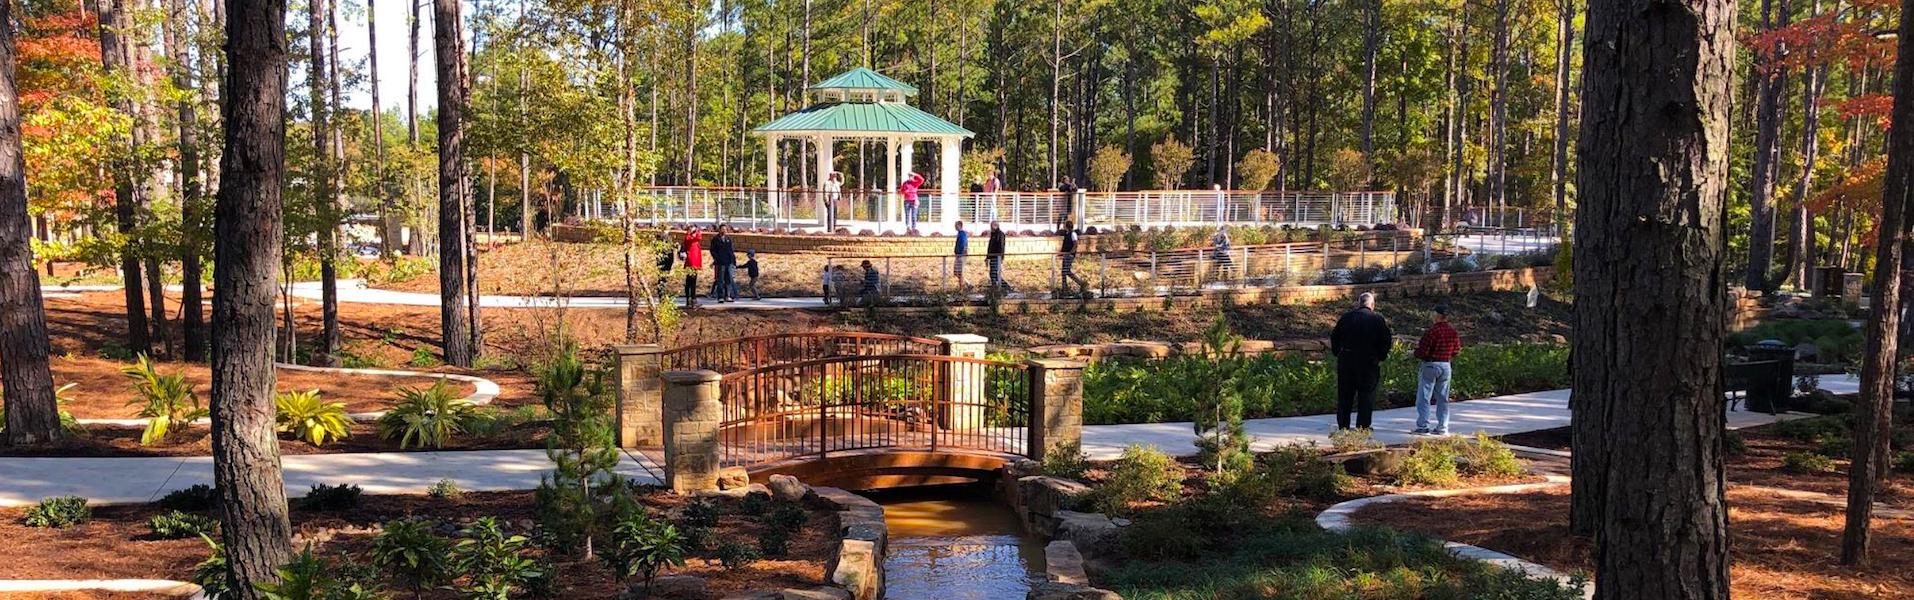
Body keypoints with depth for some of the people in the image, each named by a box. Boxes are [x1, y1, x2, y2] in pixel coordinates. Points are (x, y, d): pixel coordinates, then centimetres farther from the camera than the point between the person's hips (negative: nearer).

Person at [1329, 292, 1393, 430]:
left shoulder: (1346, 317, 3)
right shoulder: (1378, 319, -5)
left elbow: (1334, 337, 6)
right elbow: (1386, 341, -8)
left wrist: (1338, 354, 14)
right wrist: (1381, 357, 5)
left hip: (1346, 361, 3)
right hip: (1369, 363, -3)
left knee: (1344, 398, 11)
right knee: (1366, 398, 4)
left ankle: (1342, 428, 15)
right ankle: (1362, 428, 0)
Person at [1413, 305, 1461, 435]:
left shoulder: (1432, 331, -18)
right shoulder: (1453, 331, 2)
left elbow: (1422, 352, -18)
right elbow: (1457, 349, 11)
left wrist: (1416, 350, 3)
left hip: (1430, 365, -6)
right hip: (1446, 366, 6)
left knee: (1424, 397, 0)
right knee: (1443, 398, 12)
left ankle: (1422, 426, -3)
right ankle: (1442, 428, 11)